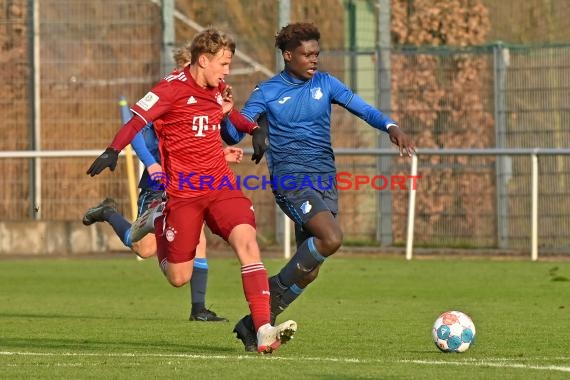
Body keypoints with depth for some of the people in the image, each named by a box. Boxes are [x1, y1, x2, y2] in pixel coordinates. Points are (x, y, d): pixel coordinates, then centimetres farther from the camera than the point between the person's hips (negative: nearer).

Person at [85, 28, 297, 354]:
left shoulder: (217, 90, 11)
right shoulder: (173, 89, -10)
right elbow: (136, 121, -16)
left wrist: (254, 129, 13)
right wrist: (113, 151, -33)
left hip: (221, 185, 5)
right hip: (183, 192, -5)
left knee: (247, 241, -20)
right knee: (179, 277, 2)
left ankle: (264, 331, -26)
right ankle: (158, 233, 40)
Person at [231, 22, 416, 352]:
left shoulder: (325, 83, 8)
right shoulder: (267, 92, -1)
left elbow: (361, 108, -3)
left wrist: (391, 127, -21)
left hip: (325, 180, 5)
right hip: (292, 179, -5)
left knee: (309, 271, 3)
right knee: (331, 238, -28)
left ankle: (254, 324, 16)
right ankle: (278, 287, -9)